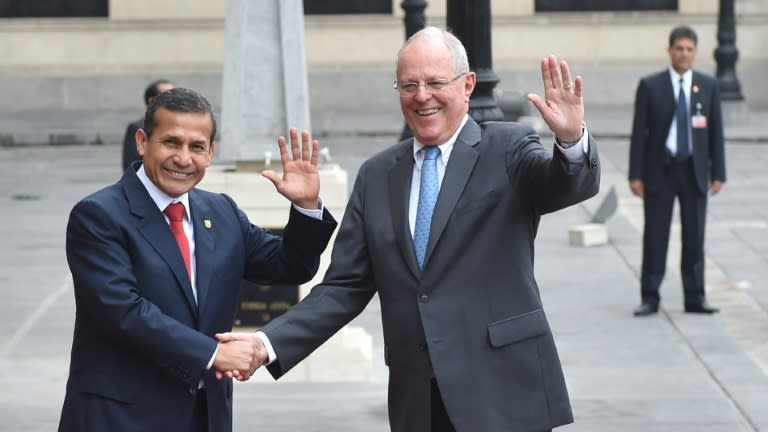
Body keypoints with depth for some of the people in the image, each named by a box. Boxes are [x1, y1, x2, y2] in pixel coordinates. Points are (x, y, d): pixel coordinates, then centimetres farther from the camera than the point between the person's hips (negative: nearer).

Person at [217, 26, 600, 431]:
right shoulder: (376, 175, 11)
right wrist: (270, 342, -2)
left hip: (503, 395, -3)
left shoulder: (507, 150, 1)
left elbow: (568, 185, -17)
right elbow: (345, 287, 10)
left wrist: (571, 139, -39)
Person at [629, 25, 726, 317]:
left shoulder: (708, 86, 5)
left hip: (695, 171, 2)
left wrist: (718, 173, 1)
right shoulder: (650, 86, -1)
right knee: (655, 236, 1)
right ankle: (650, 298, 6)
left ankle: (695, 298, 12)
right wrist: (636, 175, -6)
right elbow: (639, 132, -2)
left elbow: (716, 132, 6)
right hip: (660, 169, -2)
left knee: (694, 236, 5)